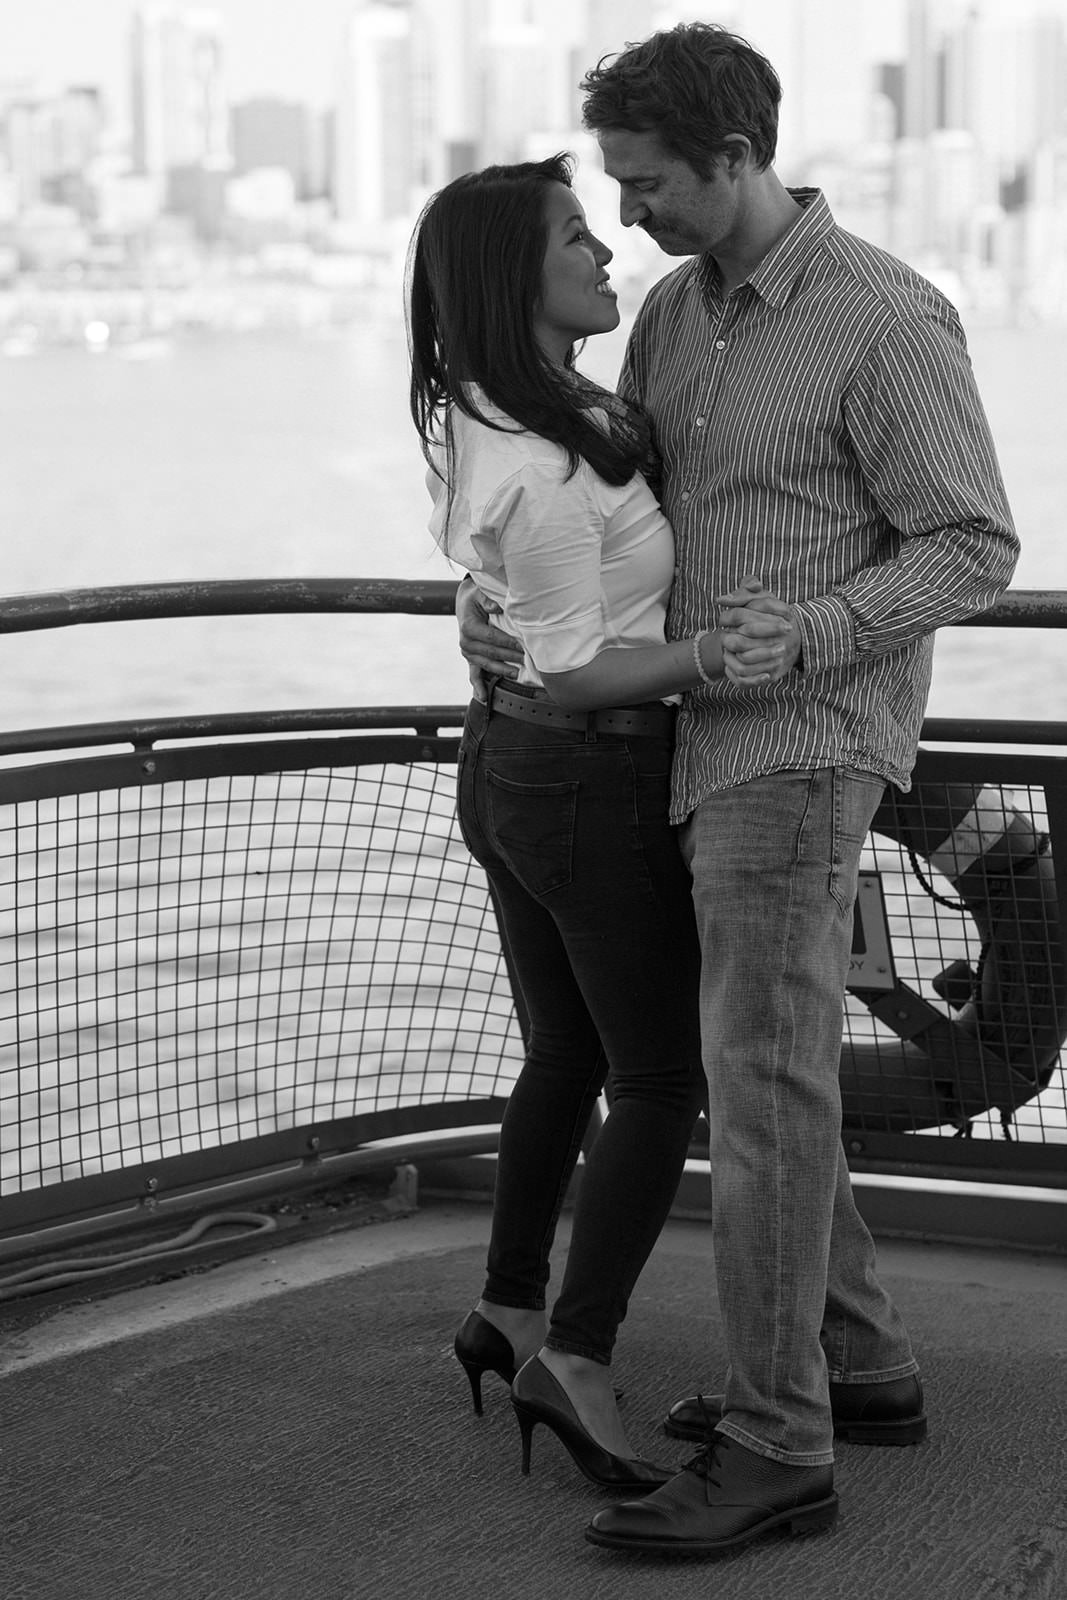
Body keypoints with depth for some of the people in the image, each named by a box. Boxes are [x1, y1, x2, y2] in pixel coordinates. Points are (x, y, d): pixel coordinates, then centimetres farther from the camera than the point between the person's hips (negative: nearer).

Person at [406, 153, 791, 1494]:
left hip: (504, 768, 9)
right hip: (594, 788, -9)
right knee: (662, 1084, 2)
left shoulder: (485, 412, 1)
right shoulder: (545, 477, -28)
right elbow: (575, 669, -21)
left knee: (566, 1055, 21)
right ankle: (576, 1361, 1)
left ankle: (508, 1310, 32)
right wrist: (702, 662, -32)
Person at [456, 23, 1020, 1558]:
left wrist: (801, 637, -25)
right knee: (751, 1056, 14)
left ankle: (775, 1449, -6)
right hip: (713, 742, 9)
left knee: (763, 1080, -11)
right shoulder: (676, 309, 11)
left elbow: (976, 550, -13)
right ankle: (857, 1364, 26)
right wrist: (490, 585, 1)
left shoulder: (888, 319, -14)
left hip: (804, 748, -9)